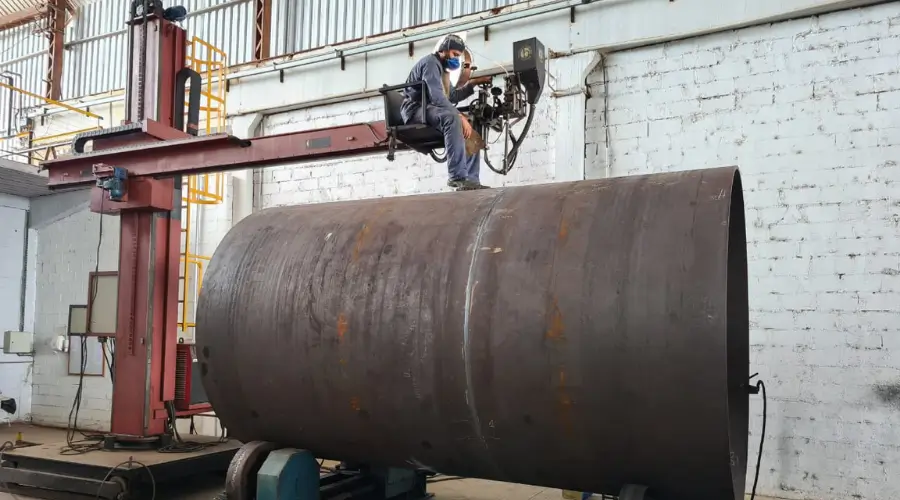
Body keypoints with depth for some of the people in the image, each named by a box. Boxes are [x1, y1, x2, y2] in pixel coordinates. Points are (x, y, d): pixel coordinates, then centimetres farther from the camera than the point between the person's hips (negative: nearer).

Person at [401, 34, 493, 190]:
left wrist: (472, 83, 11)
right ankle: (458, 176, -41)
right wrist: (460, 116, -27)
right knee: (453, 117, -36)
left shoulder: (440, 67, 24)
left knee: (472, 127, 2)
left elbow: (452, 96, 22)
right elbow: (436, 96, -23)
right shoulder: (431, 62, -9)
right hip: (416, 110, -10)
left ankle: (470, 178, -8)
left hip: (429, 110, 10)